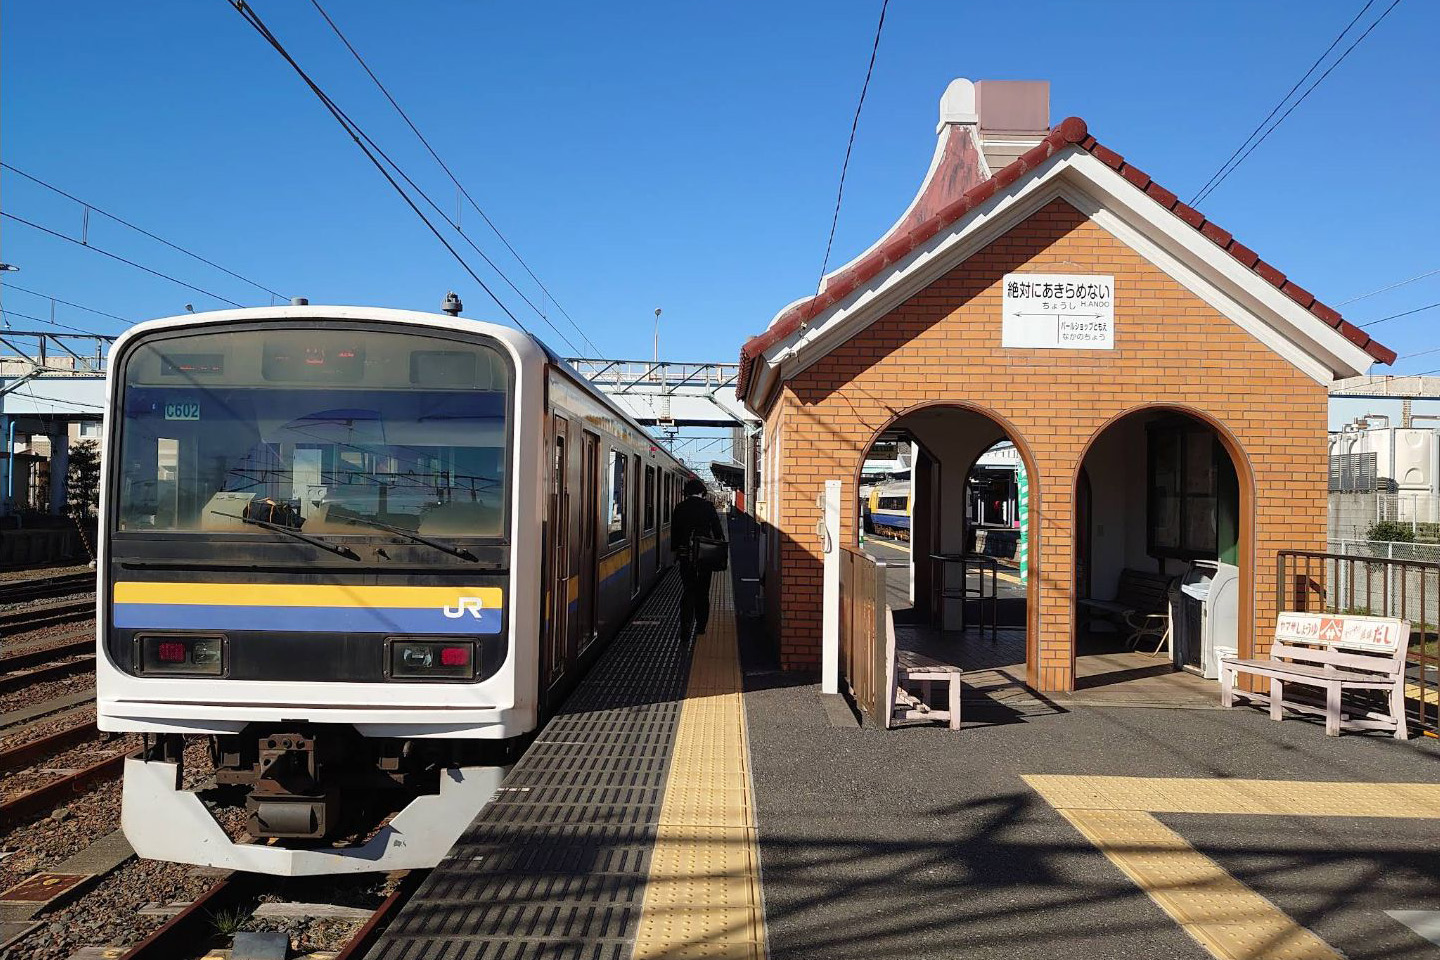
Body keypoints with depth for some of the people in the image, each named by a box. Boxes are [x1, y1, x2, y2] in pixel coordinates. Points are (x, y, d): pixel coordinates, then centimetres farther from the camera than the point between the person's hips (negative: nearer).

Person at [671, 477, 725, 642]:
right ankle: (701, 626, 21)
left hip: (685, 553, 1)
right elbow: (717, 529, -2)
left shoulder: (680, 507, -1)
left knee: (689, 590, 5)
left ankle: (686, 629, -9)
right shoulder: (708, 506, -4)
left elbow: (674, 531, 3)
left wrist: (675, 549, 14)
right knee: (702, 590, 13)